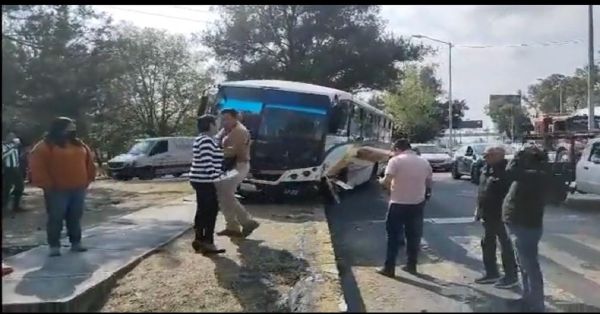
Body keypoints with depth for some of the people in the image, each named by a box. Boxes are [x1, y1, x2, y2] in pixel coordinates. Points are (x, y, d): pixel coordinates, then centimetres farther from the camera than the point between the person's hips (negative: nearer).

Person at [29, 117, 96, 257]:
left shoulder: (80, 145, 11)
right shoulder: (45, 146, -7)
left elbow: (89, 163, 19)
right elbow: (37, 167, -12)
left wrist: (87, 180, 13)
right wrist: (47, 184, -14)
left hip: (78, 189, 5)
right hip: (57, 190, -5)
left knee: (75, 218, 12)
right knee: (55, 219, 0)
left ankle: (76, 243, 22)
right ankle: (54, 246, 10)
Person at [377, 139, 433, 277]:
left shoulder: (396, 160, -10)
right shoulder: (424, 162, 7)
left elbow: (386, 181, -19)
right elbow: (428, 183, 12)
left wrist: (381, 181, 2)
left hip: (398, 204, -5)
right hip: (417, 204, 5)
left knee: (394, 236, 4)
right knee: (414, 236, 15)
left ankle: (389, 268, 7)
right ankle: (411, 265, 24)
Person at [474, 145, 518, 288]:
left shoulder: (505, 170, -20)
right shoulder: (487, 168, 8)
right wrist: (480, 209, 17)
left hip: (500, 215, -9)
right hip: (488, 214, 9)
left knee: (505, 245, 3)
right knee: (487, 244, 17)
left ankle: (511, 276, 16)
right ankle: (491, 273, 31)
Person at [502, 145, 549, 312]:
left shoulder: (536, 175, -23)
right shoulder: (532, 175, 8)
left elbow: (511, 172, -33)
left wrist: (519, 156, -18)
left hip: (526, 227, -11)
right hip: (523, 225, 11)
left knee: (530, 267, -2)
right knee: (525, 265, 22)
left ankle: (536, 305, 8)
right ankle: (528, 298, 37)